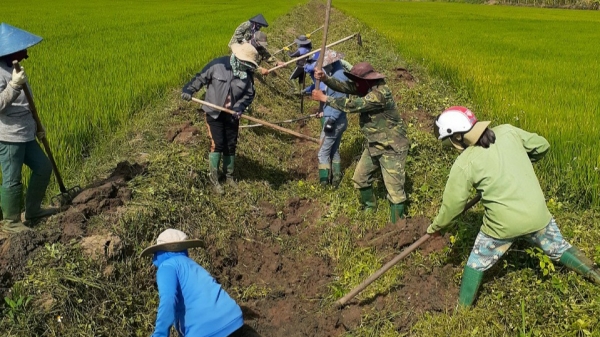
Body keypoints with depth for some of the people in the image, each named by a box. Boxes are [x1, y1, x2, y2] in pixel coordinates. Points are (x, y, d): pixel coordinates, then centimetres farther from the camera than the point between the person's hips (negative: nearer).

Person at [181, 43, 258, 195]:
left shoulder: (247, 74, -8)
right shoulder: (218, 65, -17)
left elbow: (249, 94, -1)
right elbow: (201, 78, -8)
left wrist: (240, 107, -18)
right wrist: (188, 89, -21)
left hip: (232, 115, 3)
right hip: (214, 113, -3)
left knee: (231, 146, 11)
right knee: (217, 145, -7)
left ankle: (229, 176, 30)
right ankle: (214, 179, 8)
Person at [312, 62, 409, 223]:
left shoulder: (380, 94, -29)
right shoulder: (366, 86, 0)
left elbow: (352, 105, -30)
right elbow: (344, 86, -4)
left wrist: (324, 98, -23)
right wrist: (324, 78, -23)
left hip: (391, 148, -10)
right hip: (373, 145, 10)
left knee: (394, 189, -5)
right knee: (360, 178, 20)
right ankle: (369, 208, 43)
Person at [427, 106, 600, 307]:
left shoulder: (464, 165, -14)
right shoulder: (507, 132, -4)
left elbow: (452, 205, -6)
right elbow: (542, 146, 8)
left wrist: (435, 227, 10)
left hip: (503, 224, -3)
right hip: (537, 213, 4)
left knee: (476, 264, 17)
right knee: (558, 249, 29)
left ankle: (462, 310, 27)